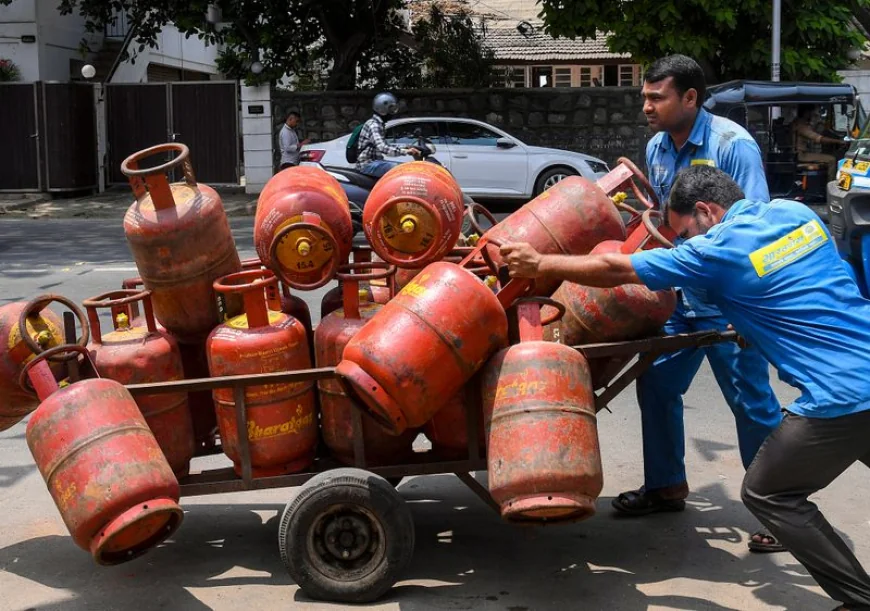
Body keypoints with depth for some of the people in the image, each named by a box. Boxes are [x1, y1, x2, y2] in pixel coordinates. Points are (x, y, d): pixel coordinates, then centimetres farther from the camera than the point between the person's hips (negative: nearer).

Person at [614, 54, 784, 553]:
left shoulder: (732, 144, -17)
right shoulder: (657, 147, 5)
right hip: (680, 294, 8)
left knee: (752, 400, -1)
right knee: (656, 385, 12)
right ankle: (667, 486, 30)